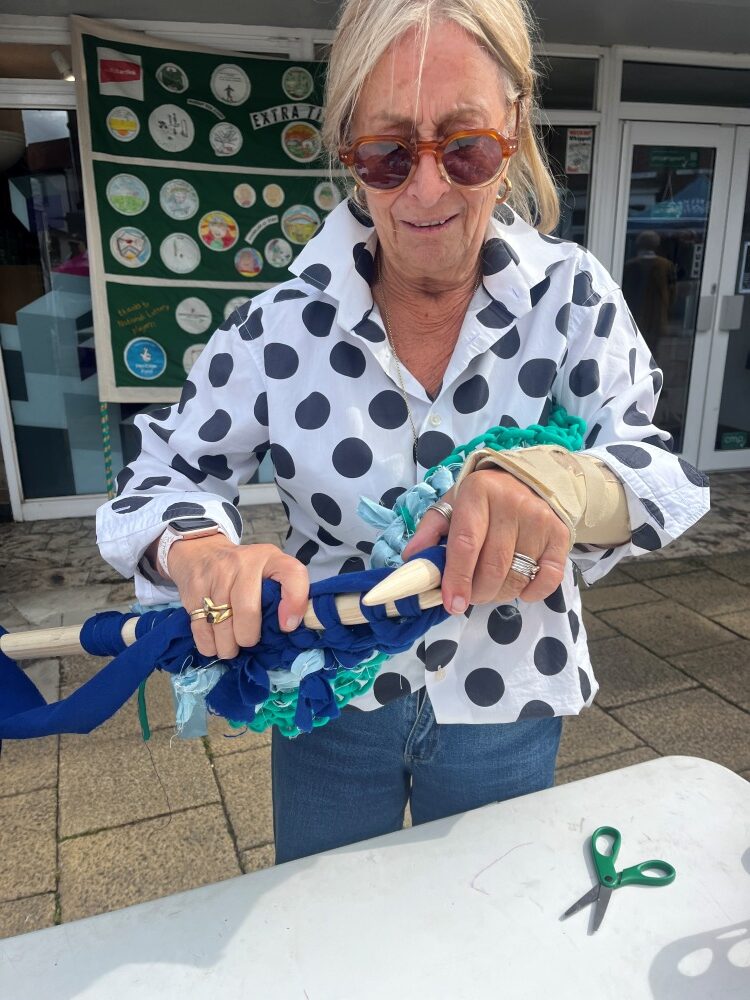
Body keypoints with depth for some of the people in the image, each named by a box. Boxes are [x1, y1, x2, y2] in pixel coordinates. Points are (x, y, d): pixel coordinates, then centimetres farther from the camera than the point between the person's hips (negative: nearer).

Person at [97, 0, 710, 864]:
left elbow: (659, 472, -17)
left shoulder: (571, 297, -11)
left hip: (505, 713, 1)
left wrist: (557, 481, -41)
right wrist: (199, 549, -32)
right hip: (330, 704, 0)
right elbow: (162, 476, -8)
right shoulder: (284, 323, -12)